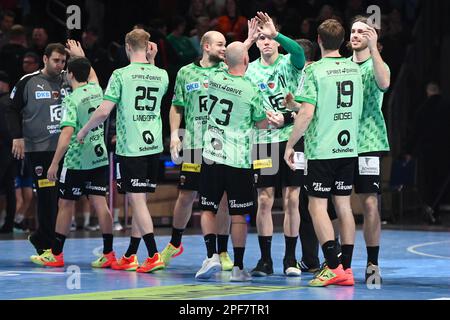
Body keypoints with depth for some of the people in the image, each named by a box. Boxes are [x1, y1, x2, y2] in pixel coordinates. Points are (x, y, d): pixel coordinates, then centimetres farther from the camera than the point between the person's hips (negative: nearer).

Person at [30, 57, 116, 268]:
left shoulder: (72, 100, -14)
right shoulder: (96, 90, 5)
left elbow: (67, 134, -21)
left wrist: (54, 163, -18)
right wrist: (81, 55, 42)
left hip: (77, 161, -6)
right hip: (99, 157, 6)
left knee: (65, 205, 4)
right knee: (100, 204, 4)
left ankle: (55, 254, 12)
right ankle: (108, 254, -1)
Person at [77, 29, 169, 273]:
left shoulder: (121, 75, -9)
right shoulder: (161, 75, 7)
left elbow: (104, 111, -12)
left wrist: (84, 131, 5)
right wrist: (151, 61, 20)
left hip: (129, 147, -6)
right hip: (153, 146, 6)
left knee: (137, 200, -5)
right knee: (138, 200, 12)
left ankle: (154, 256, -13)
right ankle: (129, 257, 18)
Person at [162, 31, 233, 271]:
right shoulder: (186, 73, 8)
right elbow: (177, 106, 13)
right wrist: (174, 134, 3)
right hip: (194, 143, 0)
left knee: (223, 198, 0)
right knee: (186, 195, 6)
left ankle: (222, 252, 9)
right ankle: (174, 244, 25)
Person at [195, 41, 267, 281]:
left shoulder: (214, 79, -1)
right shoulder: (251, 91, -12)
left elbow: (229, 65, 24)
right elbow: (262, 122, 4)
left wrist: (245, 43, 34)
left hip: (212, 156, 3)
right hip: (238, 161, -2)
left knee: (208, 209, 12)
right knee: (238, 215, 5)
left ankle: (212, 255, -5)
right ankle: (238, 268, 7)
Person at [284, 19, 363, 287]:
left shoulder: (314, 71, -11)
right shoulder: (354, 69, 8)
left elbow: (307, 114, -16)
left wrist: (290, 144, -5)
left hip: (322, 149, -6)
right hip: (348, 147, 6)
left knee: (318, 206, -1)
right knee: (344, 205, 9)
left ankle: (333, 267, -10)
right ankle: (347, 269, 9)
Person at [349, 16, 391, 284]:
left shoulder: (376, 65, 2)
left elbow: (384, 83, -22)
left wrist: (373, 48, -22)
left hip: (368, 142, -4)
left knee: (370, 203, -8)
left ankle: (373, 264, -4)